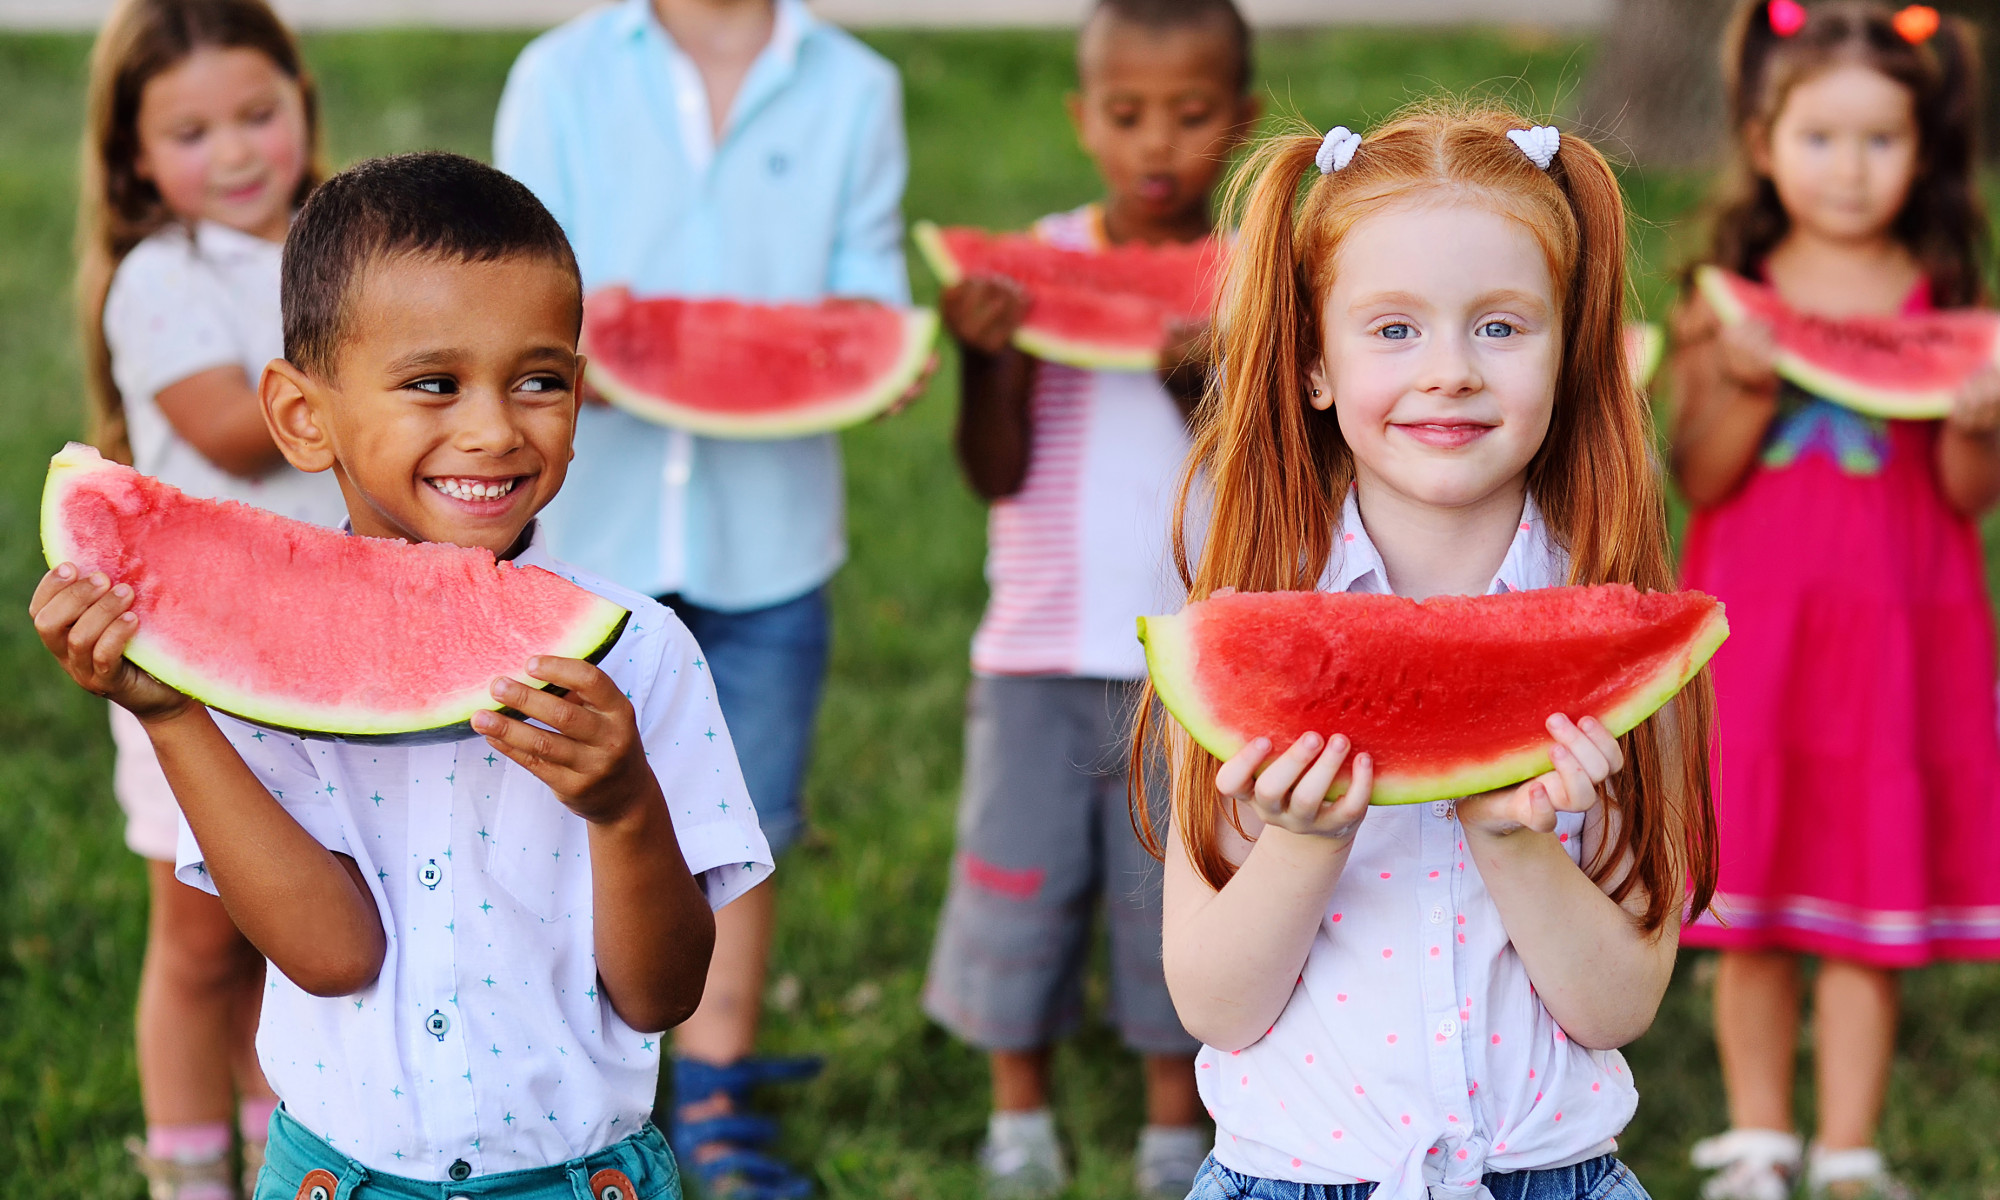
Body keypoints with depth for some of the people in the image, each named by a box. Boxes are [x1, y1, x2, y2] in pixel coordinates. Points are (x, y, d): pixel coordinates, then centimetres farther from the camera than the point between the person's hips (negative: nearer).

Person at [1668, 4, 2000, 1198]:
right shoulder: (1730, 304, 2)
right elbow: (1701, 478, -4)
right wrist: (1747, 385, -20)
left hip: (1895, 635, 0)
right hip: (1755, 628, 0)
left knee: (1871, 900, 3)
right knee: (1753, 902, 6)